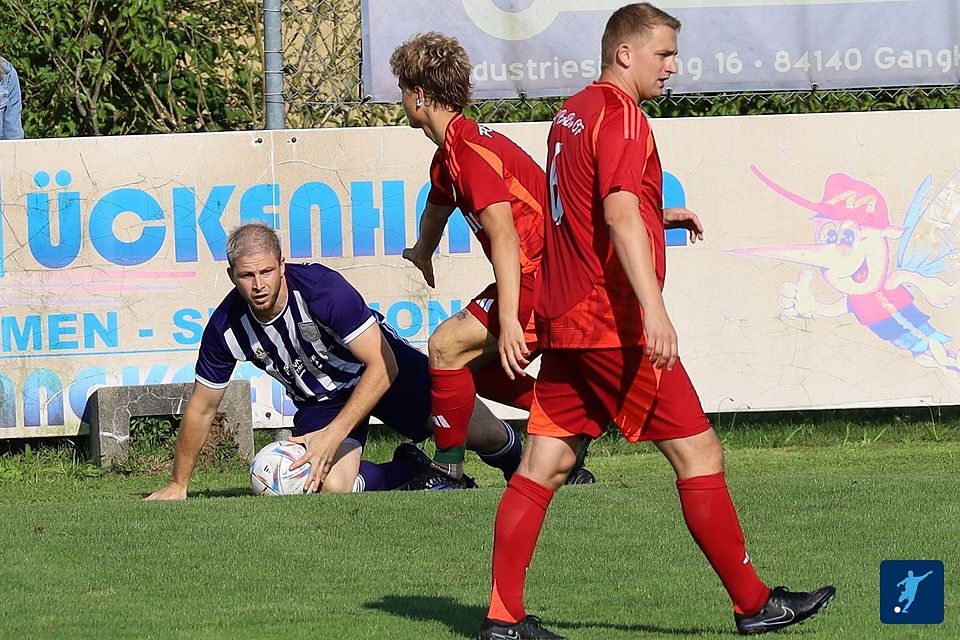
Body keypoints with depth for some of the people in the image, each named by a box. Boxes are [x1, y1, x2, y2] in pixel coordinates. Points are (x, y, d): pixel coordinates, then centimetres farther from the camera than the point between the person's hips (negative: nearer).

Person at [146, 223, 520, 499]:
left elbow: (384, 366, -31)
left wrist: (333, 435, -38)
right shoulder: (226, 328, -20)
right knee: (332, 488, -27)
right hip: (319, 401, 2)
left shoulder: (321, 287, -32)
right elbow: (202, 408, -3)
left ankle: (513, 463, 30)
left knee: (485, 434, -10)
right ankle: (410, 472, 5)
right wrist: (177, 486, 3)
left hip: (385, 371, -2)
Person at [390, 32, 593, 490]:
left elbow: (505, 237, -28)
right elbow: (437, 209, 39)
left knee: (448, 345, -12)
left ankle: (448, 470, -4)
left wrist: (508, 321, -33)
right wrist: (421, 256, 60)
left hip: (544, 279, -11)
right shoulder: (447, 155, 14)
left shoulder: (470, 151, -19)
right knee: (478, 368, 16)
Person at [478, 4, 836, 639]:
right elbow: (619, 213, -25)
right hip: (615, 323, -9)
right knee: (700, 453, -2)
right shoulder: (621, 115, -12)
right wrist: (653, 307, -32)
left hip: (564, 319, 9)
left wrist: (656, 220, 23)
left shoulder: (571, 114, 17)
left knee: (543, 466, 5)